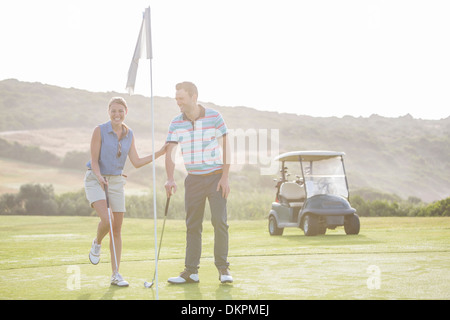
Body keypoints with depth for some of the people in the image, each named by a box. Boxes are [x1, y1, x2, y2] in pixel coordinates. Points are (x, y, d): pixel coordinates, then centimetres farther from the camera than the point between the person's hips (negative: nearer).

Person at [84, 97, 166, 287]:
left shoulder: (129, 135, 5)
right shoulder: (100, 131, -9)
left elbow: (136, 162, 4)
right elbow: (94, 160, -10)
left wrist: (160, 153, -3)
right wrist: (100, 178, -28)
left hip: (116, 182, 4)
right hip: (95, 180, -4)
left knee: (117, 229, 1)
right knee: (106, 220, -25)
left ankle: (116, 275, 7)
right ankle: (97, 243, 10)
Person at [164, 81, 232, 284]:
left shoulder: (214, 117, -7)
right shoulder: (176, 123, 0)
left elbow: (225, 147, -3)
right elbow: (170, 151, -7)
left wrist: (225, 177, -9)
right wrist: (169, 179, -22)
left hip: (215, 177, -3)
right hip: (193, 179, 3)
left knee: (219, 221, -9)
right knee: (192, 225, 4)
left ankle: (223, 269, 1)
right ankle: (191, 271, 9)